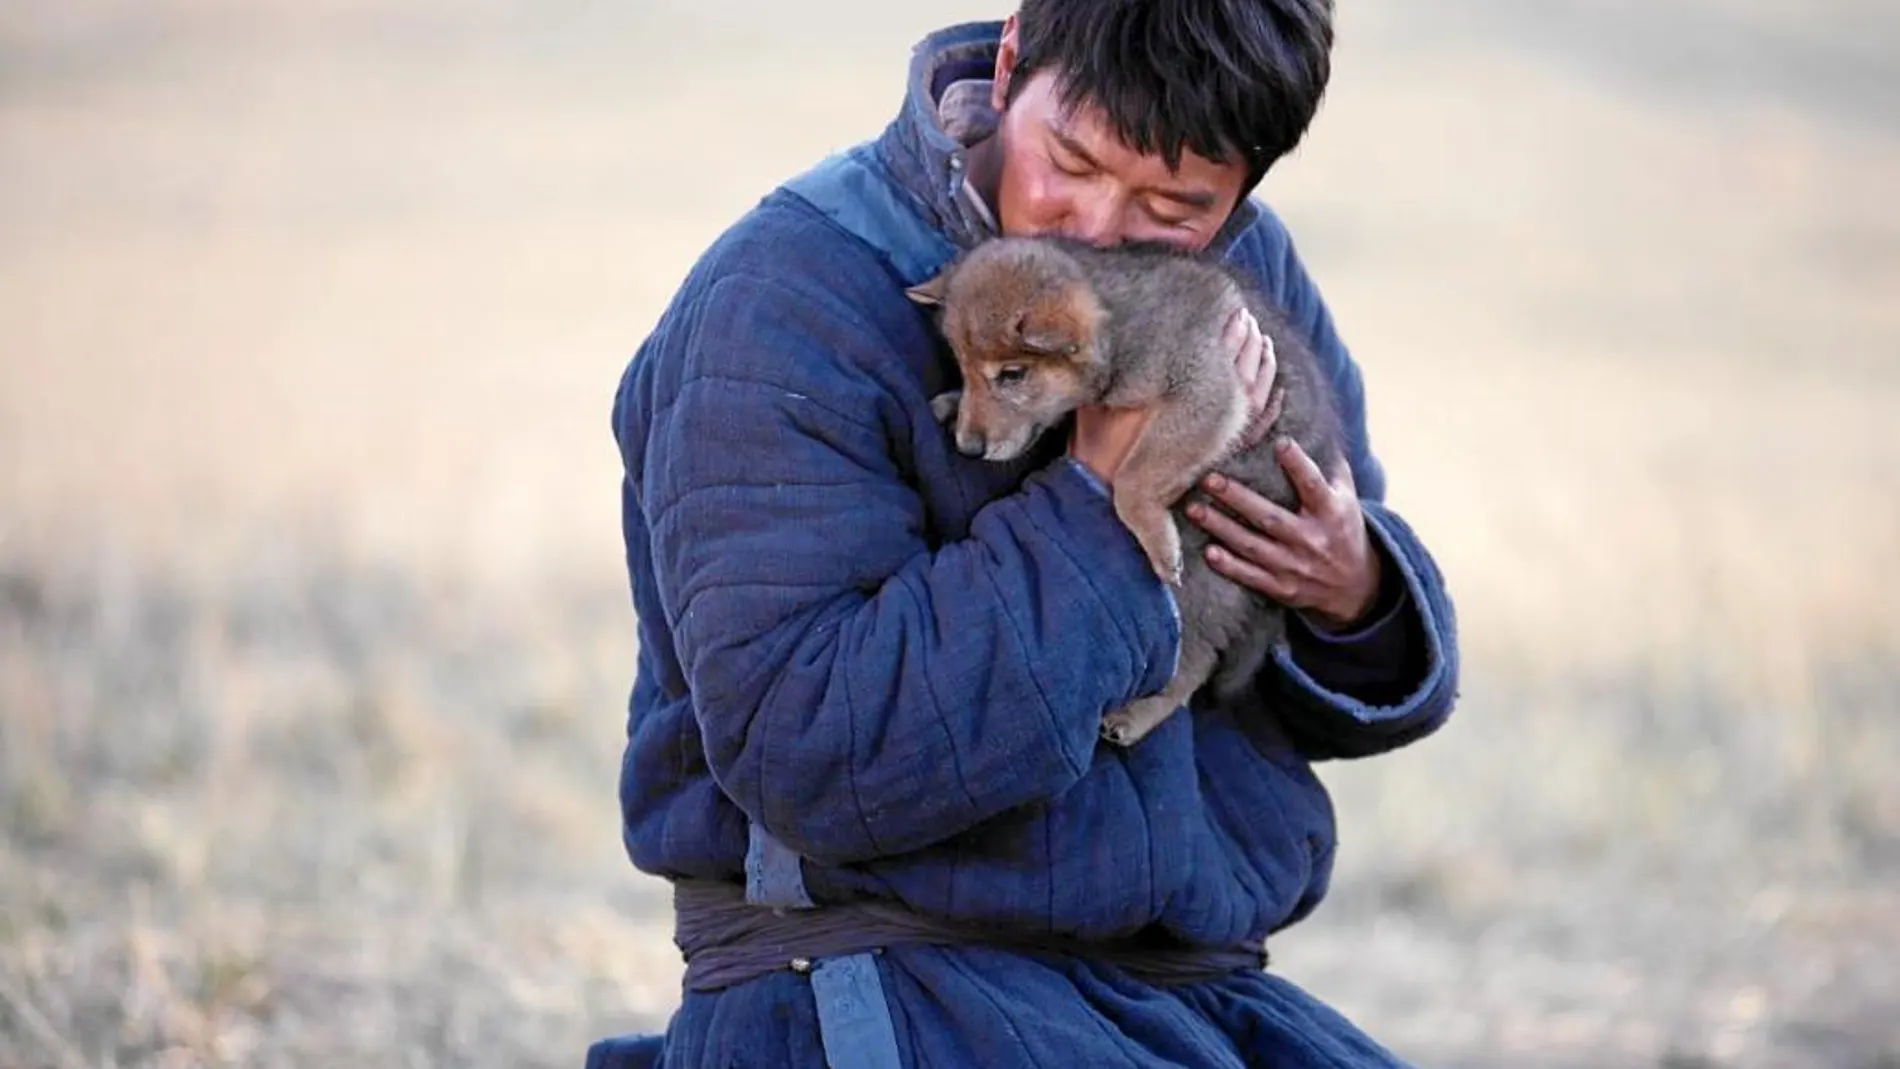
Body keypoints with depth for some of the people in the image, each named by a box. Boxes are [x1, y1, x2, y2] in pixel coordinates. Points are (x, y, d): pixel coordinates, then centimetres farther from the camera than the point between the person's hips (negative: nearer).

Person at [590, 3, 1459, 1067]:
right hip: (867, 971, -6)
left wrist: (1357, 593, -6)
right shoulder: (791, 302, -12)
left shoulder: (1252, 274, 9)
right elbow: (809, 754, -22)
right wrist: (1100, 504, -21)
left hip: (1199, 981, 6)